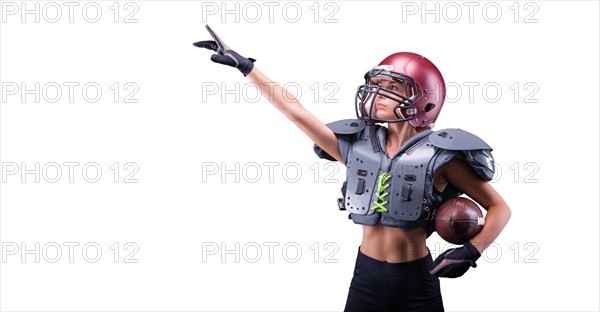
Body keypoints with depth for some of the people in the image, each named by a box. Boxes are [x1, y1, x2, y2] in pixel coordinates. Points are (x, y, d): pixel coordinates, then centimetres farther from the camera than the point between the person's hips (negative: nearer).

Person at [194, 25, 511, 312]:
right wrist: (245, 66, 9)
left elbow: (500, 208, -2)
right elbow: (297, 112, 7)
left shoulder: (439, 152, -7)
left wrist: (471, 250, -18)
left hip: (416, 281, -3)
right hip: (366, 275, 3)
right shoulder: (358, 144, 3)